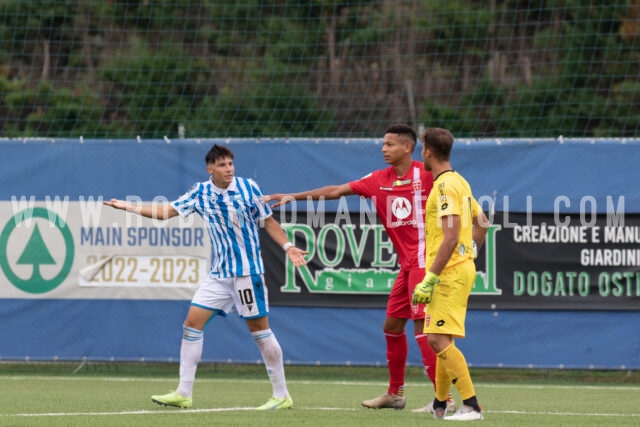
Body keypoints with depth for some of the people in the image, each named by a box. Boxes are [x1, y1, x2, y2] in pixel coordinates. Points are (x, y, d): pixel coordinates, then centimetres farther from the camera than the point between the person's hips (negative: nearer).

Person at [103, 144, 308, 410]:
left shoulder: (247, 188, -7)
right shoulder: (200, 193, 2)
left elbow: (269, 222, 1)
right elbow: (166, 211, 6)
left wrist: (288, 247, -10)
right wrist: (129, 208, 1)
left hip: (247, 270, -5)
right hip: (219, 274, 5)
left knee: (259, 329, -3)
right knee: (192, 322, -1)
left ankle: (282, 395, 7)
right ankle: (183, 394, 3)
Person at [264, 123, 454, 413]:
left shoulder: (427, 175, -10)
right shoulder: (379, 180, 8)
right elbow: (336, 191, 8)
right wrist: (293, 196, 4)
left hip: (424, 259, -7)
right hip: (406, 264, 7)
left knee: (422, 324, -14)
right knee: (392, 325, 14)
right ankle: (395, 394, 29)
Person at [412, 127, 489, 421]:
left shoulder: (446, 186, -16)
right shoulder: (458, 182, 15)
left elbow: (451, 238, -23)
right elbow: (482, 223, 24)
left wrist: (430, 279, -23)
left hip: (449, 273, -10)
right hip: (461, 267, 10)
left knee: (439, 339, -14)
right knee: (441, 340, 17)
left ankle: (471, 406, -18)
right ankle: (440, 405, 25)